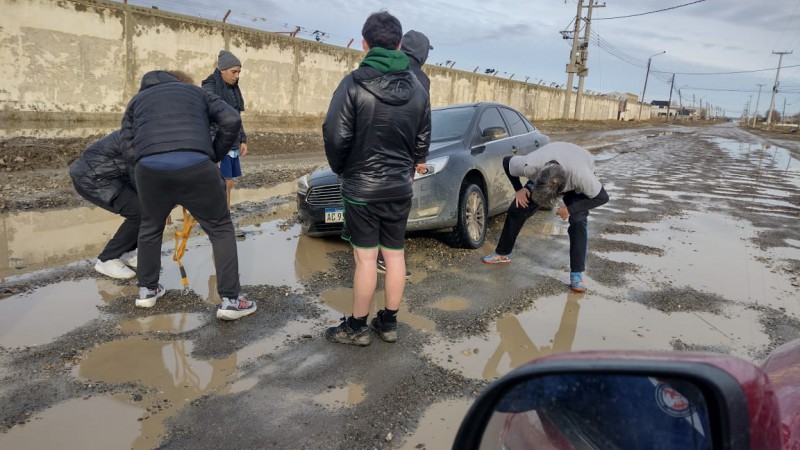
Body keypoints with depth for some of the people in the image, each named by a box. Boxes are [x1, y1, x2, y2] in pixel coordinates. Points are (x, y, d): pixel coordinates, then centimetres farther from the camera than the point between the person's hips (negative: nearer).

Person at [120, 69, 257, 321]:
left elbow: (128, 148, 18)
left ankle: (147, 290, 38)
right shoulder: (196, 91, 30)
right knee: (220, 229, 12)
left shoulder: (138, 99, 33)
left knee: (150, 228, 28)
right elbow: (231, 120, 13)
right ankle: (230, 300, 10)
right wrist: (214, 156, 21)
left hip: (150, 168, 2)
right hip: (196, 166, -2)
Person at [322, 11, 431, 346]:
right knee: (394, 254, 12)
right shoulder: (417, 88, 3)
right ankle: (388, 322, 23)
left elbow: (335, 135, -16)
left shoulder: (354, 83, -13)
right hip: (401, 186, 5)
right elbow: (422, 139, 11)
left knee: (365, 257, 2)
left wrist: (340, 169, 2)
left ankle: (357, 327, 14)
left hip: (362, 184, -4)